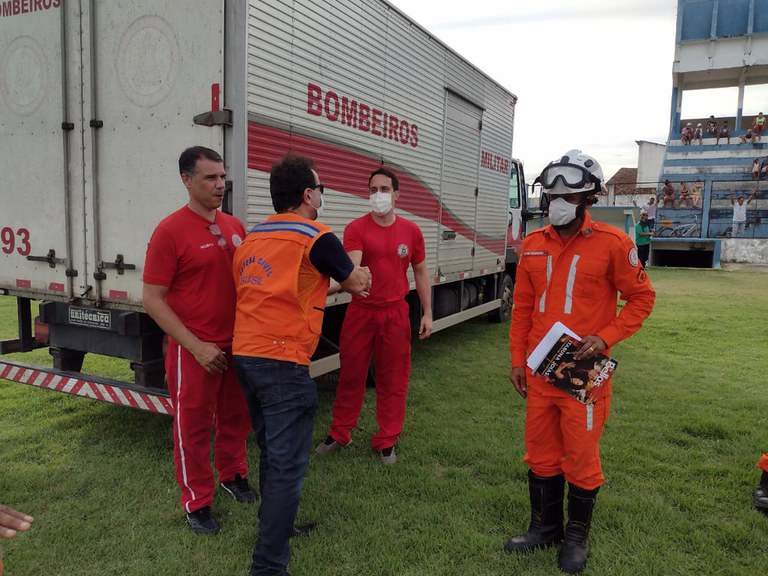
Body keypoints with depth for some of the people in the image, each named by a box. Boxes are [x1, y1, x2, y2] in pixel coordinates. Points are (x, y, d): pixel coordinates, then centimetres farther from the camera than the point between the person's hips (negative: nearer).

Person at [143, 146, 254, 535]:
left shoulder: (234, 227, 5)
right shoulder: (170, 231, -13)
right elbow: (152, 300, -13)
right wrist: (196, 346, -17)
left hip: (238, 345, 6)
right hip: (195, 350, -6)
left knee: (236, 416, 19)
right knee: (193, 426, 8)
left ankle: (232, 475, 42)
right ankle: (197, 503, 26)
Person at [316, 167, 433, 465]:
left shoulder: (411, 230, 2)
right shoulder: (356, 228, -7)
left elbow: (421, 272, 10)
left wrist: (427, 312, 6)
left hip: (395, 314, 2)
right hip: (361, 312, -1)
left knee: (393, 378, 9)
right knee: (351, 374, 10)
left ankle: (387, 441, 25)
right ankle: (339, 434, 29)